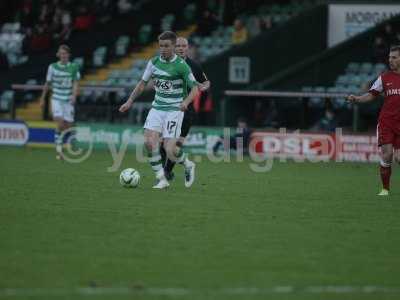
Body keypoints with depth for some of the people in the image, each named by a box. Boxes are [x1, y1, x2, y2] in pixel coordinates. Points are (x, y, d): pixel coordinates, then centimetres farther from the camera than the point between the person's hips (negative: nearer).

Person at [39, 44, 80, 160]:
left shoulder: (74, 67, -1)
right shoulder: (53, 67, 1)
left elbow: (75, 83, -6)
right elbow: (47, 83, 10)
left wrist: (74, 96, -23)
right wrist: (42, 98, 15)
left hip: (69, 100, 1)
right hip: (56, 99, -1)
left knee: (68, 126, 2)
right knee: (60, 123, -18)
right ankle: (59, 149, -11)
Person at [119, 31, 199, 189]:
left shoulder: (181, 65, -10)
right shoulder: (154, 62, 4)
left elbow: (194, 88, -8)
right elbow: (143, 83, 17)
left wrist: (186, 102, -26)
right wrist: (130, 101, 12)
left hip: (174, 110, -5)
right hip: (157, 108, 5)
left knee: (169, 149, -13)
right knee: (149, 141, -16)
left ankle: (188, 165, 20)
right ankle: (161, 179, -5)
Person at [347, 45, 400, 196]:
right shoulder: (384, 77, 8)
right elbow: (372, 94, 7)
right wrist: (357, 98, -9)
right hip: (386, 122, 1)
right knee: (386, 155, -9)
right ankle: (385, 189, 4)